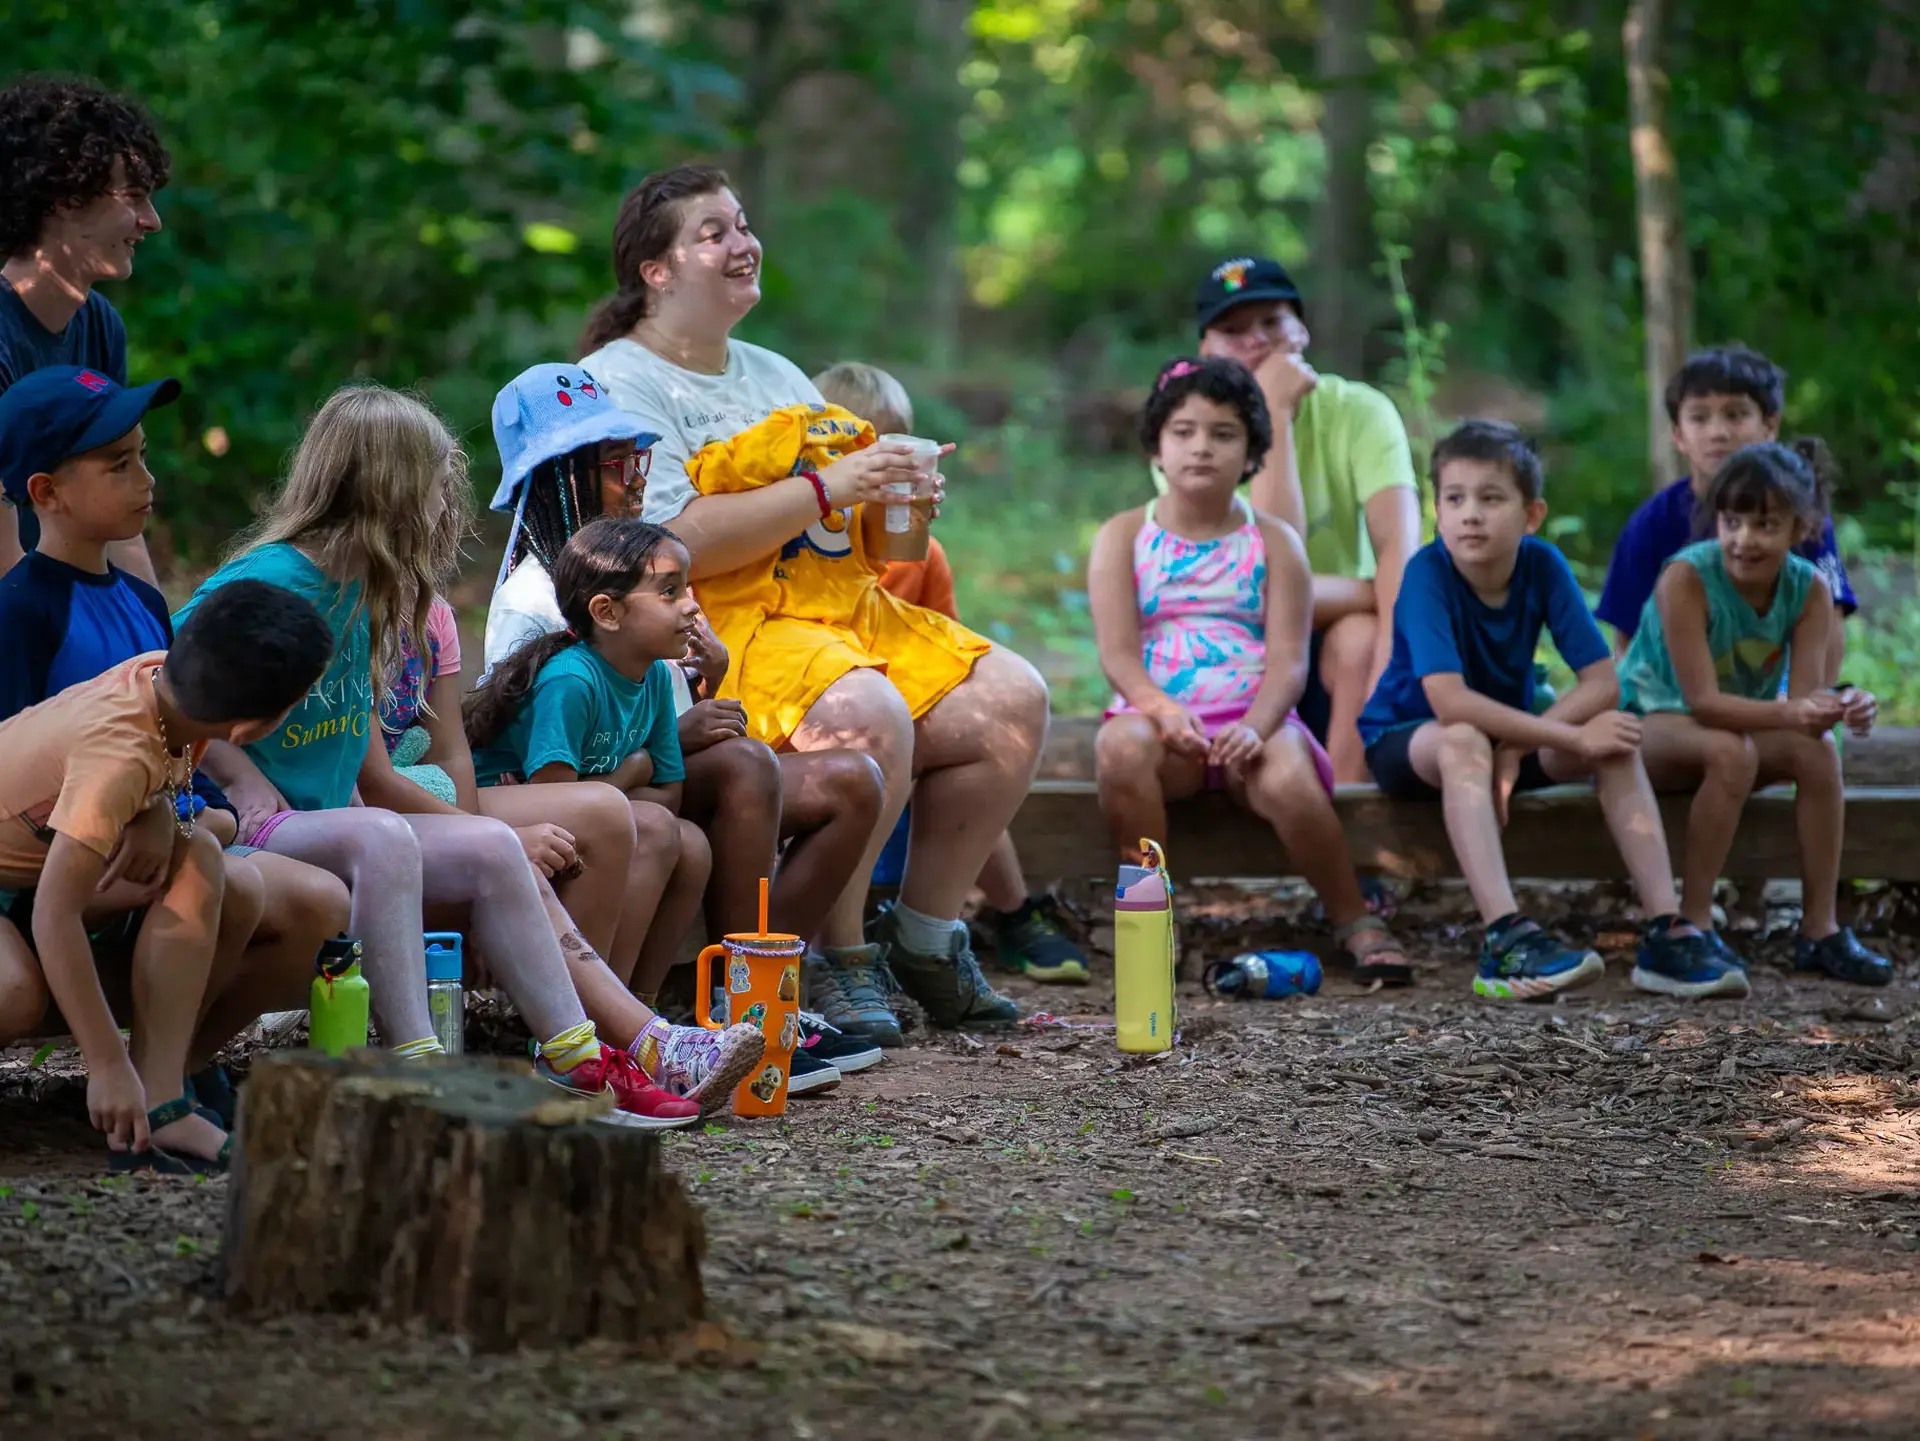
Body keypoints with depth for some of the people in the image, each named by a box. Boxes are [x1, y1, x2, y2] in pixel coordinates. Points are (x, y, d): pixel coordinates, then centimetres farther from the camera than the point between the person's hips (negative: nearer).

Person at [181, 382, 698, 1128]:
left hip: (323, 826, 9)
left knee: (489, 848, -2)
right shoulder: (270, 578, -17)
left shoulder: (358, 589, 13)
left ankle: (574, 1058, -1)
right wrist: (242, 782, -20)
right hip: (247, 838, -9)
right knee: (380, 837, -35)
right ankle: (414, 1068, -39)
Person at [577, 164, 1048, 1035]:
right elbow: (677, 544, -18)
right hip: (726, 626, -8)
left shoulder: (776, 374, 24)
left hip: (845, 603, 9)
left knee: (1011, 700, -9)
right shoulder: (620, 384, -4)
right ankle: (838, 956, -19)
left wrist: (891, 497, 3)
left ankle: (924, 938, 1)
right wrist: (822, 489, -16)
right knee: (867, 714, -35)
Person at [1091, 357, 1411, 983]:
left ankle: (1356, 922, -10)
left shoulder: (1274, 543, 10)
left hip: (1252, 719, 0)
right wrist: (1165, 712, -23)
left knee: (1290, 782, -34)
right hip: (1160, 715, 0)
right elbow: (1117, 653, -3)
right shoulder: (1123, 537, 9)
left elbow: (1288, 661, -2)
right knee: (1119, 748, -36)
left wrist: (1254, 726, -22)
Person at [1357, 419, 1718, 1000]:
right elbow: (1449, 701, -36)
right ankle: (1506, 940, -47)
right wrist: (1572, 736, -35)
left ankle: (1664, 929, -23)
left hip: (1504, 731, 5)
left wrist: (1519, 745, -29)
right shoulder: (1428, 572, -25)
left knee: (1616, 740, -18)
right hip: (1405, 740, -5)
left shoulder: (1543, 566, -13)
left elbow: (1603, 683, -15)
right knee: (1464, 741, -37)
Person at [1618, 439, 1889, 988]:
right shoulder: (1686, 578, -27)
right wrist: (1788, 714, -45)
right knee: (1731, 752, -36)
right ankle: (1693, 926, -28)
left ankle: (1819, 931, -16)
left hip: (1744, 721, 5)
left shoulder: (1809, 588, -12)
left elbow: (1803, 696, -20)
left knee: (1818, 751, -24)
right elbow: (1702, 701, -30)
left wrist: (1838, 709, -44)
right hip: (1651, 721, -5)